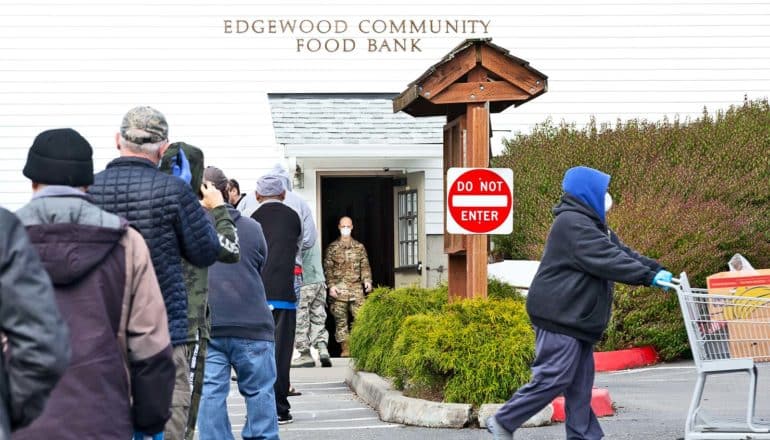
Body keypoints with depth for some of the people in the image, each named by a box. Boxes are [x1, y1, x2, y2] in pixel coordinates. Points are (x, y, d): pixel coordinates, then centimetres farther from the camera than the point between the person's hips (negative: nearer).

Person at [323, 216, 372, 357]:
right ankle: (345, 349, 4)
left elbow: (365, 265, 13)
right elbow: (328, 268, 3)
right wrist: (331, 285, -7)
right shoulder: (332, 248, 8)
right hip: (339, 289, -1)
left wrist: (367, 280, -3)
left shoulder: (359, 247, 15)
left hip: (356, 288, 1)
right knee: (340, 320, -1)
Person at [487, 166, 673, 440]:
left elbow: (622, 253, 14)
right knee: (554, 378, -10)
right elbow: (607, 260, -23)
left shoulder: (592, 225, 19)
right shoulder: (572, 223, -16)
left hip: (578, 318, 11)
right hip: (559, 316, -11)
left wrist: (656, 269, 0)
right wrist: (648, 277, -22)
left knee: (580, 384, 9)